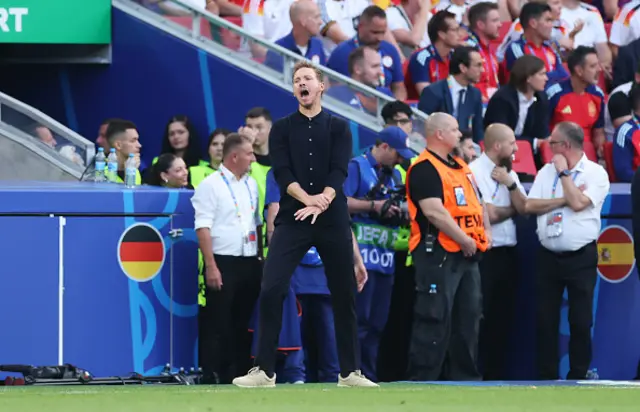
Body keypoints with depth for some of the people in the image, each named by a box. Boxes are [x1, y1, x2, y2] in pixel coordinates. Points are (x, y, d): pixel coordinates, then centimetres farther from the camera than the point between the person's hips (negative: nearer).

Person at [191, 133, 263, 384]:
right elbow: (202, 228, -11)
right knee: (217, 323, -5)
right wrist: (211, 266, -17)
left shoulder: (251, 184, 15)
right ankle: (211, 377, -4)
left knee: (242, 322, 9)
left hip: (249, 262, 6)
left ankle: (239, 373, 14)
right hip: (223, 262, -6)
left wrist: (261, 258, 12)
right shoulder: (211, 185, -6)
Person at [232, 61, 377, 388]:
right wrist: (306, 198, -21)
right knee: (271, 290, -12)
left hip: (333, 222, 0)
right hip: (291, 220, 0)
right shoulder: (282, 128, 9)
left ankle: (349, 371, 13)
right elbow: (282, 172, -4)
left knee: (344, 295, 3)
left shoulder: (338, 128, 9)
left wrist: (321, 201, -23)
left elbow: (339, 172, -5)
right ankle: (264, 370, -7)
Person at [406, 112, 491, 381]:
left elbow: (478, 203, 27)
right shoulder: (424, 169, -11)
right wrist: (464, 240, -17)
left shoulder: (461, 167, 19)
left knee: (468, 316, 11)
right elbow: (434, 211, -21)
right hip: (438, 255, -9)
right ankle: (422, 379, -7)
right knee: (435, 319, -10)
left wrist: (485, 232, 10)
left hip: (468, 257, 9)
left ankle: (464, 376, 17)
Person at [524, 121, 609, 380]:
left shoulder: (596, 174, -4)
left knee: (581, 321, 0)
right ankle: (546, 378, 11)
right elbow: (530, 206, -1)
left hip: (581, 258, -4)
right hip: (548, 257, 4)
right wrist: (564, 199, -11)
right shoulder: (546, 172, 9)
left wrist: (564, 173, -8)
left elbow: (578, 203, -19)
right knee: (545, 320, 4)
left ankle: (578, 377, 8)